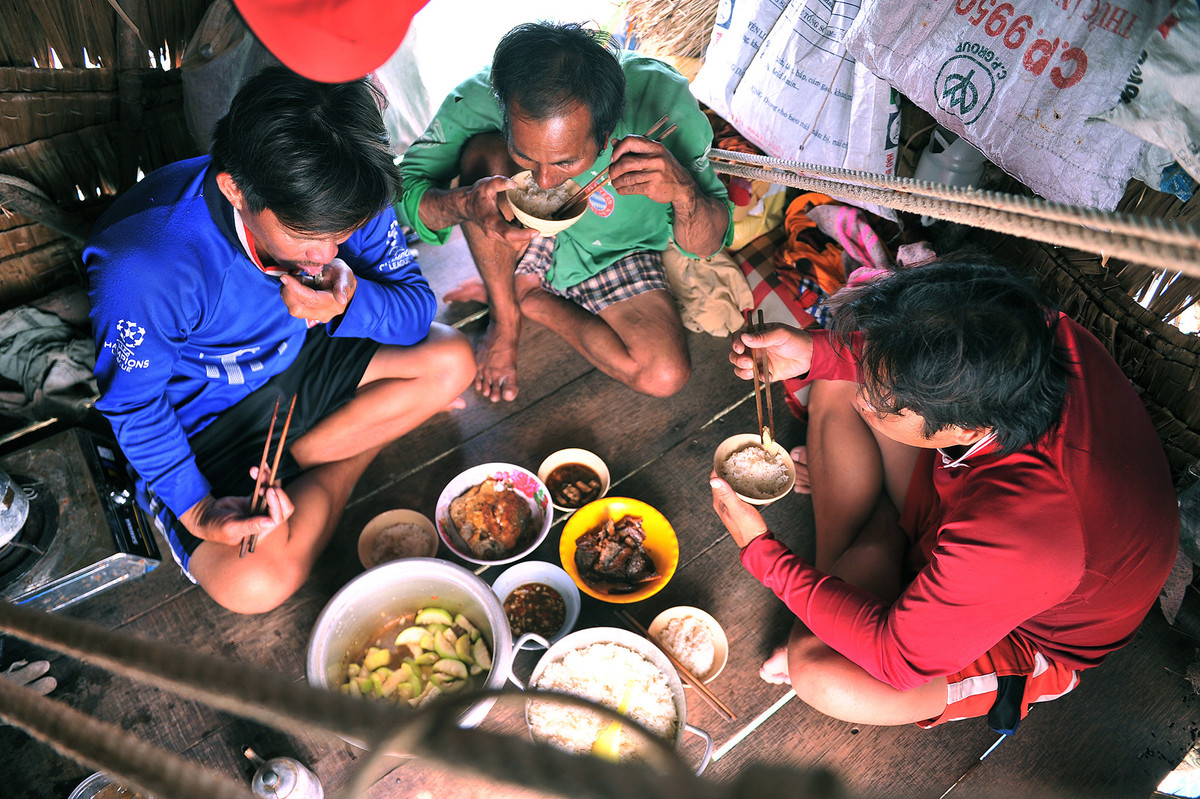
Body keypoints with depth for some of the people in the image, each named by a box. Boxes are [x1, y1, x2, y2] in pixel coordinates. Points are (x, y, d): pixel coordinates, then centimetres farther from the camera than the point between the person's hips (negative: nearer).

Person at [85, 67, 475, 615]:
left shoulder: (339, 207, -21)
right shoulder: (143, 267, -35)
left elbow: (418, 305, -13)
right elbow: (134, 405, -18)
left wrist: (351, 302, -35)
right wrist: (197, 509, -26)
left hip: (299, 361, 5)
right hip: (203, 415, -5)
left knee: (452, 363, -10)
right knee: (252, 585, -26)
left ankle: (287, 464, -6)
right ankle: (337, 474, 4)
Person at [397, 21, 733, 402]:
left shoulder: (662, 102, -31)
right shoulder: (478, 99, -30)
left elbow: (707, 245, -21)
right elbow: (405, 189, -21)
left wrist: (682, 189, -44)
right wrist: (463, 204, -44)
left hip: (616, 254, 0)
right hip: (519, 243, 0)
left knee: (664, 378, -25)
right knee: (483, 153, -31)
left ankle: (527, 296, -1)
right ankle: (505, 318, -8)